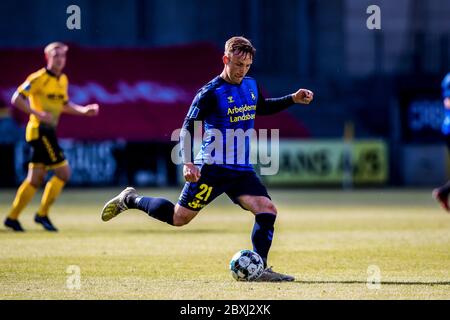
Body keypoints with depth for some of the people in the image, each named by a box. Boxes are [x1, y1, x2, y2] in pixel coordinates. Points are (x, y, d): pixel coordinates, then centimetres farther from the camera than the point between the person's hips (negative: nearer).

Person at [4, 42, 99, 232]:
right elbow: (16, 99, -14)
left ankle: (12, 217, 13)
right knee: (63, 172, -11)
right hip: (39, 130, -9)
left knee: (35, 179, 9)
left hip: (48, 131, 9)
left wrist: (84, 110, 11)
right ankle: (42, 214, -3)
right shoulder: (39, 78, -11)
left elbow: (64, 105, 26)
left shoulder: (63, 80, 14)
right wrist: (38, 113, -24)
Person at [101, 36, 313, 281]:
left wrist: (293, 99, 20)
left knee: (267, 210, -12)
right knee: (179, 218, -2)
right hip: (212, 168, -6)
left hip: (242, 169, 6)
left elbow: (263, 108, 32)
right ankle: (131, 199, 20)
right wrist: (188, 163, -24)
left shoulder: (251, 85, 9)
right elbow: (188, 128, -13)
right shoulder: (211, 92, -12)